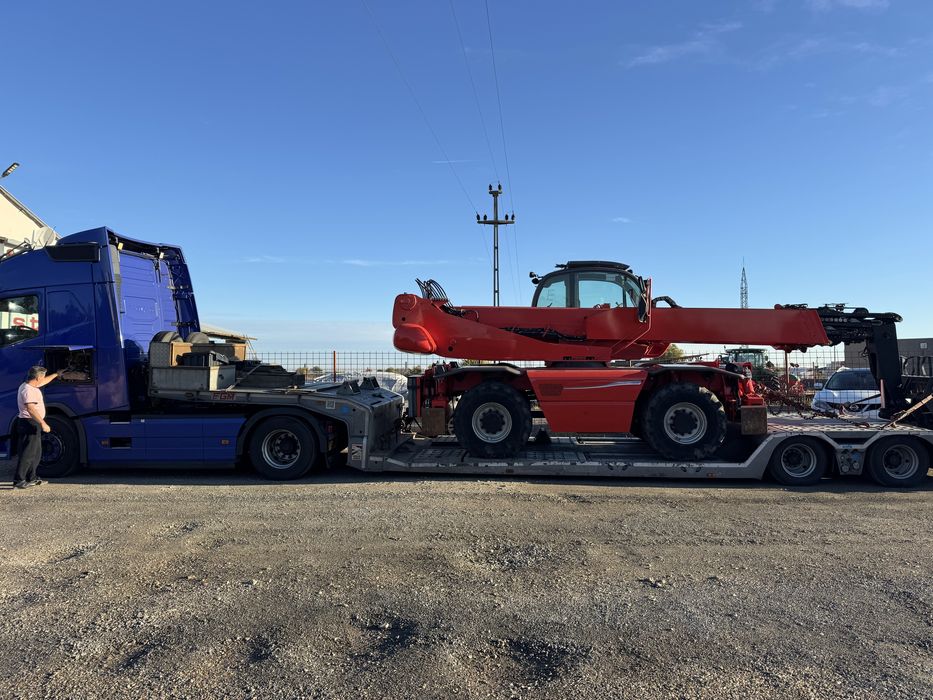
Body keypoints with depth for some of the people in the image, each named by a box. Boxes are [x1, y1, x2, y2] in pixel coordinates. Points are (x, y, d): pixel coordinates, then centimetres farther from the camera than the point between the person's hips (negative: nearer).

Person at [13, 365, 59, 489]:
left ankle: (31, 478, 25)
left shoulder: (30, 386, 12)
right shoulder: (28, 390, -20)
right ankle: (18, 480, -7)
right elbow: (30, 408, -30)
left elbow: (44, 381, 34)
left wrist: (56, 374, 43)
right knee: (28, 453, -9)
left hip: (33, 424, 11)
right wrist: (43, 423, -32)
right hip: (30, 423, -11)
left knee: (36, 452, 17)